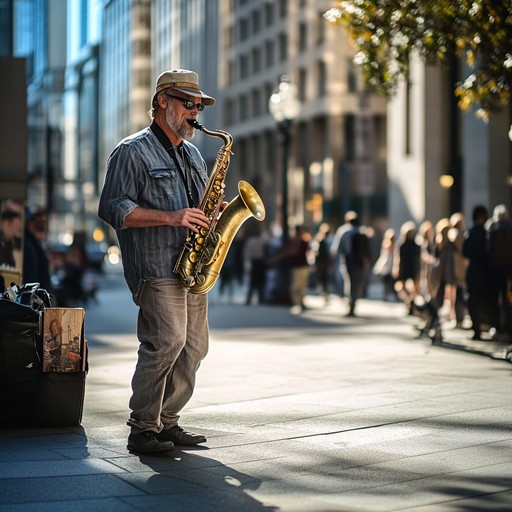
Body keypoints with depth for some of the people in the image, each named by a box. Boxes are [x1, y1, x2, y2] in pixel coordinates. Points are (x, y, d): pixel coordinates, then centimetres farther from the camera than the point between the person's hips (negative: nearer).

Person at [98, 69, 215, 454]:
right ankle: (142, 430, -8)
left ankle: (166, 421, 16)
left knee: (193, 347, 5)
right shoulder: (132, 151, -2)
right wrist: (170, 217, -19)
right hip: (157, 268, -8)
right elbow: (113, 208, -11)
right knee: (166, 341, -17)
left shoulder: (192, 154, 23)